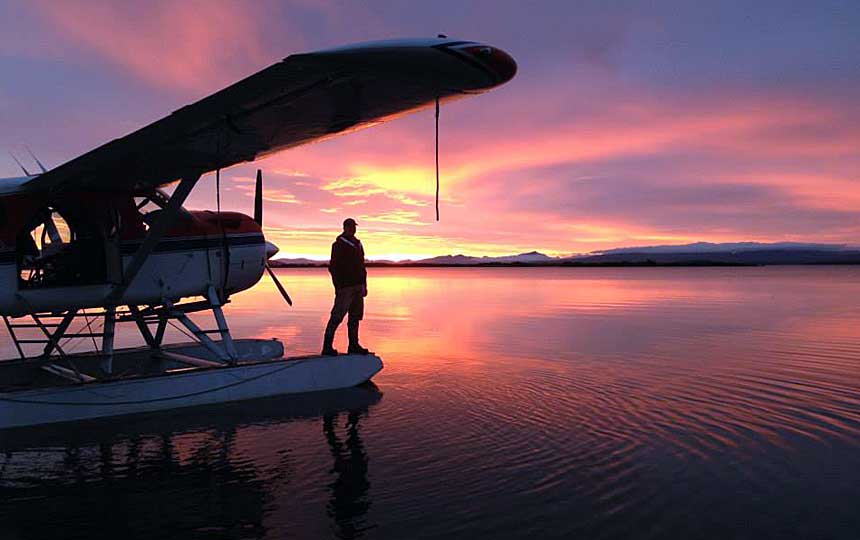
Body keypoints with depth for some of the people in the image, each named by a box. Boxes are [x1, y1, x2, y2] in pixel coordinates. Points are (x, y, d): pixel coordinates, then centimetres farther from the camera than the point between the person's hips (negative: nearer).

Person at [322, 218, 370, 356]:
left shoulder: (358, 244, 19)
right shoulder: (339, 245, -4)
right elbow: (333, 267, -10)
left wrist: (364, 285, 17)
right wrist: (338, 286, -16)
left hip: (358, 286, 8)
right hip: (345, 287, -8)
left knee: (355, 316, 10)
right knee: (337, 316, -10)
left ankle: (354, 345, 16)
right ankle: (327, 346, -8)